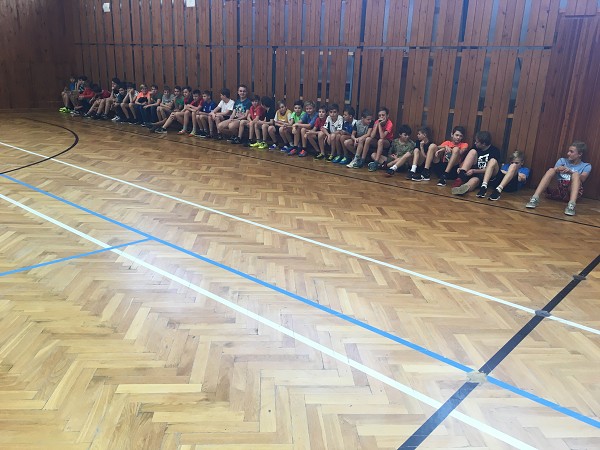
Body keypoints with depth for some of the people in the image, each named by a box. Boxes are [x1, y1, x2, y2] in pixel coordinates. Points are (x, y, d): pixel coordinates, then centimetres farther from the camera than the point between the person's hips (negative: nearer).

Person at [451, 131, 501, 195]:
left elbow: (489, 168, -15)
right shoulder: (476, 148, 7)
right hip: (474, 172, 3)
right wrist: (461, 168, -16)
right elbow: (465, 161, 5)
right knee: (473, 151, -14)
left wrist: (474, 171, -26)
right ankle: (461, 177, -37)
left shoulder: (495, 151, -7)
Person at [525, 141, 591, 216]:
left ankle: (572, 204, -51)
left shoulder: (586, 166, 13)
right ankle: (535, 198, -44)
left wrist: (571, 172, -27)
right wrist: (557, 170, -23)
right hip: (556, 189, 1)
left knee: (576, 174, -28)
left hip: (571, 192, -1)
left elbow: (582, 179, -8)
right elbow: (553, 171, 1)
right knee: (551, 170, -23)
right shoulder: (562, 160, 20)